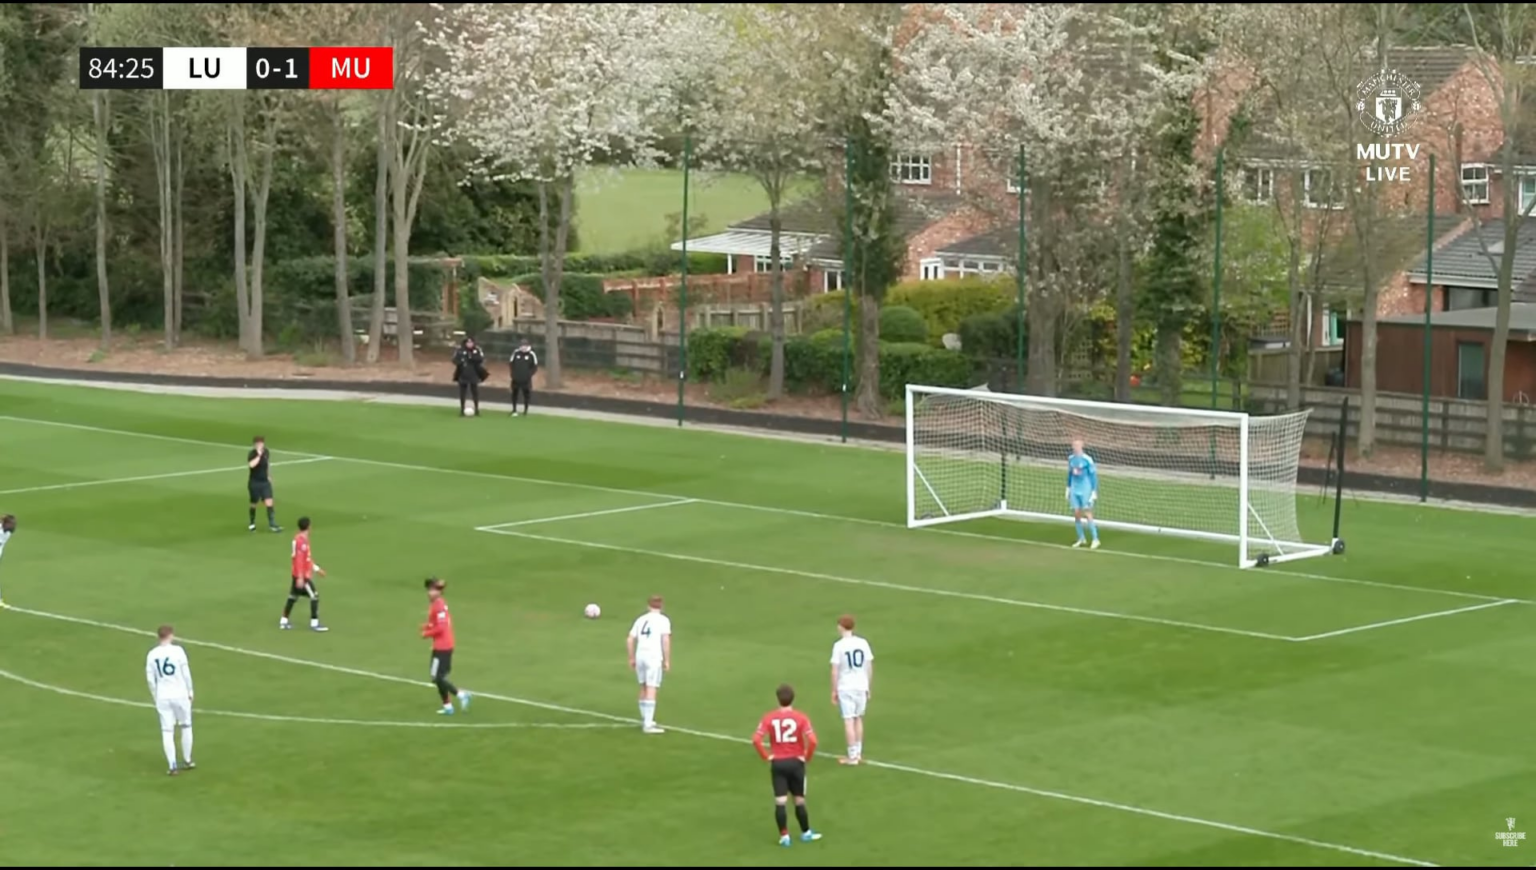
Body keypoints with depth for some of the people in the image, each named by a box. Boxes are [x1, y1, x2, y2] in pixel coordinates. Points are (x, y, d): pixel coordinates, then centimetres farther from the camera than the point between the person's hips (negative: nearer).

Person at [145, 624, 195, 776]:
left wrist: (155, 697, 14)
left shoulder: (152, 654, 0)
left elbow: (150, 679, 3)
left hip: (162, 697, 2)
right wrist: (190, 691, 6)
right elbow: (186, 673, -6)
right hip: (180, 694, -2)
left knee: (167, 731, 4)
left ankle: (172, 765, -2)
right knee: (186, 726, 16)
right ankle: (187, 761, 22)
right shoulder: (177, 650, -9)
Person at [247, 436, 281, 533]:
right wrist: (259, 455, -36)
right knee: (254, 504, 10)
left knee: (269, 503, -7)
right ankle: (252, 523, 31)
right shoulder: (252, 454, -18)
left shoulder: (266, 452, -1)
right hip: (255, 483, -4)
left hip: (265, 482, 4)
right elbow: (251, 465, -38)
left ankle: (272, 524, -6)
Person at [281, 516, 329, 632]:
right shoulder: (301, 541, -21)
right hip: (303, 575, -10)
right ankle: (314, 623, -1)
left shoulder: (300, 539, 11)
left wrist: (316, 568, 26)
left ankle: (284, 622, 18)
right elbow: (299, 559, -25)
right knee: (314, 596, -4)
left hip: (300, 575, 10)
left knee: (293, 596, 14)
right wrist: (300, 578, -27)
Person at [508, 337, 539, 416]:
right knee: (514, 394, 8)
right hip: (516, 378, 2)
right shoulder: (516, 353, -1)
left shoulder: (531, 354, -7)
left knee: (527, 395, 2)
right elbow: (511, 363, 9)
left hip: (526, 380, -2)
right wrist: (513, 373, -1)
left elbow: (535, 366, -1)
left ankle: (525, 411, 13)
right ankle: (514, 410, 20)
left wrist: (530, 374, -12)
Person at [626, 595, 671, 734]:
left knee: (644, 689, 18)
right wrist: (667, 660, -7)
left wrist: (632, 658, 21)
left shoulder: (641, 620, 14)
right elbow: (666, 641, -11)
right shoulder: (663, 620, -1)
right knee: (651, 690, -6)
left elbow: (630, 640, 13)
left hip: (640, 656, 5)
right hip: (654, 658, -5)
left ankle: (645, 720, 29)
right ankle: (648, 725, -10)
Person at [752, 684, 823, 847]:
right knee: (799, 800, 12)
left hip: (777, 763, 0)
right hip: (796, 762, 0)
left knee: (780, 801, 3)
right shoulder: (800, 717, -9)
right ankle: (806, 833, 23)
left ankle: (784, 836, 1)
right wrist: (806, 757, -4)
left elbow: (756, 739, -13)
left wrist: (766, 756, -2)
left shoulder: (769, 717, -4)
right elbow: (812, 740, -19)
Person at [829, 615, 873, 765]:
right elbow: (870, 667, 5)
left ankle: (852, 756, 1)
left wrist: (834, 691, -2)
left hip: (846, 688, -5)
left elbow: (835, 671, -11)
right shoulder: (863, 643, 1)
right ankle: (858, 753, 23)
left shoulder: (839, 646, -12)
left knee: (849, 720, 0)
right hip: (861, 686, 5)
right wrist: (868, 687, 16)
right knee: (858, 718, 17)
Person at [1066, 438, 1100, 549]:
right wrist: (1068, 489, 20)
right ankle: (1081, 539, 17)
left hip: (1085, 491, -5)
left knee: (1087, 514, -7)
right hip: (1074, 490, 5)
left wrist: (1094, 492, -10)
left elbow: (1093, 476, -8)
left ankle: (1095, 539, -1)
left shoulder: (1087, 460, -11)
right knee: (1076, 514, 5)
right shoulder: (1071, 459, 6)